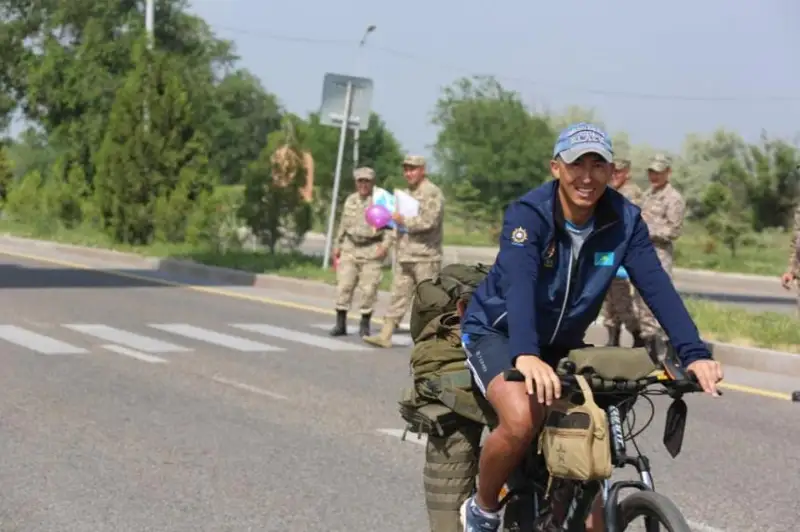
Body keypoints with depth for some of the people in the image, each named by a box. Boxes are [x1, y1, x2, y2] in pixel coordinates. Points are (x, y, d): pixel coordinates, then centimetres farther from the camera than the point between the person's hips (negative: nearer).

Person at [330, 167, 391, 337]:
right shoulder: (350, 200, 12)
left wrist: (385, 245, -16)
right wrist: (337, 244, 19)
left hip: (372, 250, -4)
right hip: (350, 248, 4)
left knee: (368, 289, -4)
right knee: (343, 285, -3)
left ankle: (365, 324, 8)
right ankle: (340, 323, 2)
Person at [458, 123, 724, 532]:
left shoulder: (624, 221, -12)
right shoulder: (528, 214, -25)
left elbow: (657, 287, -21)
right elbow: (519, 284, -40)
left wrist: (695, 354, -35)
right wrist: (525, 355, -57)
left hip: (561, 344, 5)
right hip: (498, 332, -5)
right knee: (522, 419, -29)